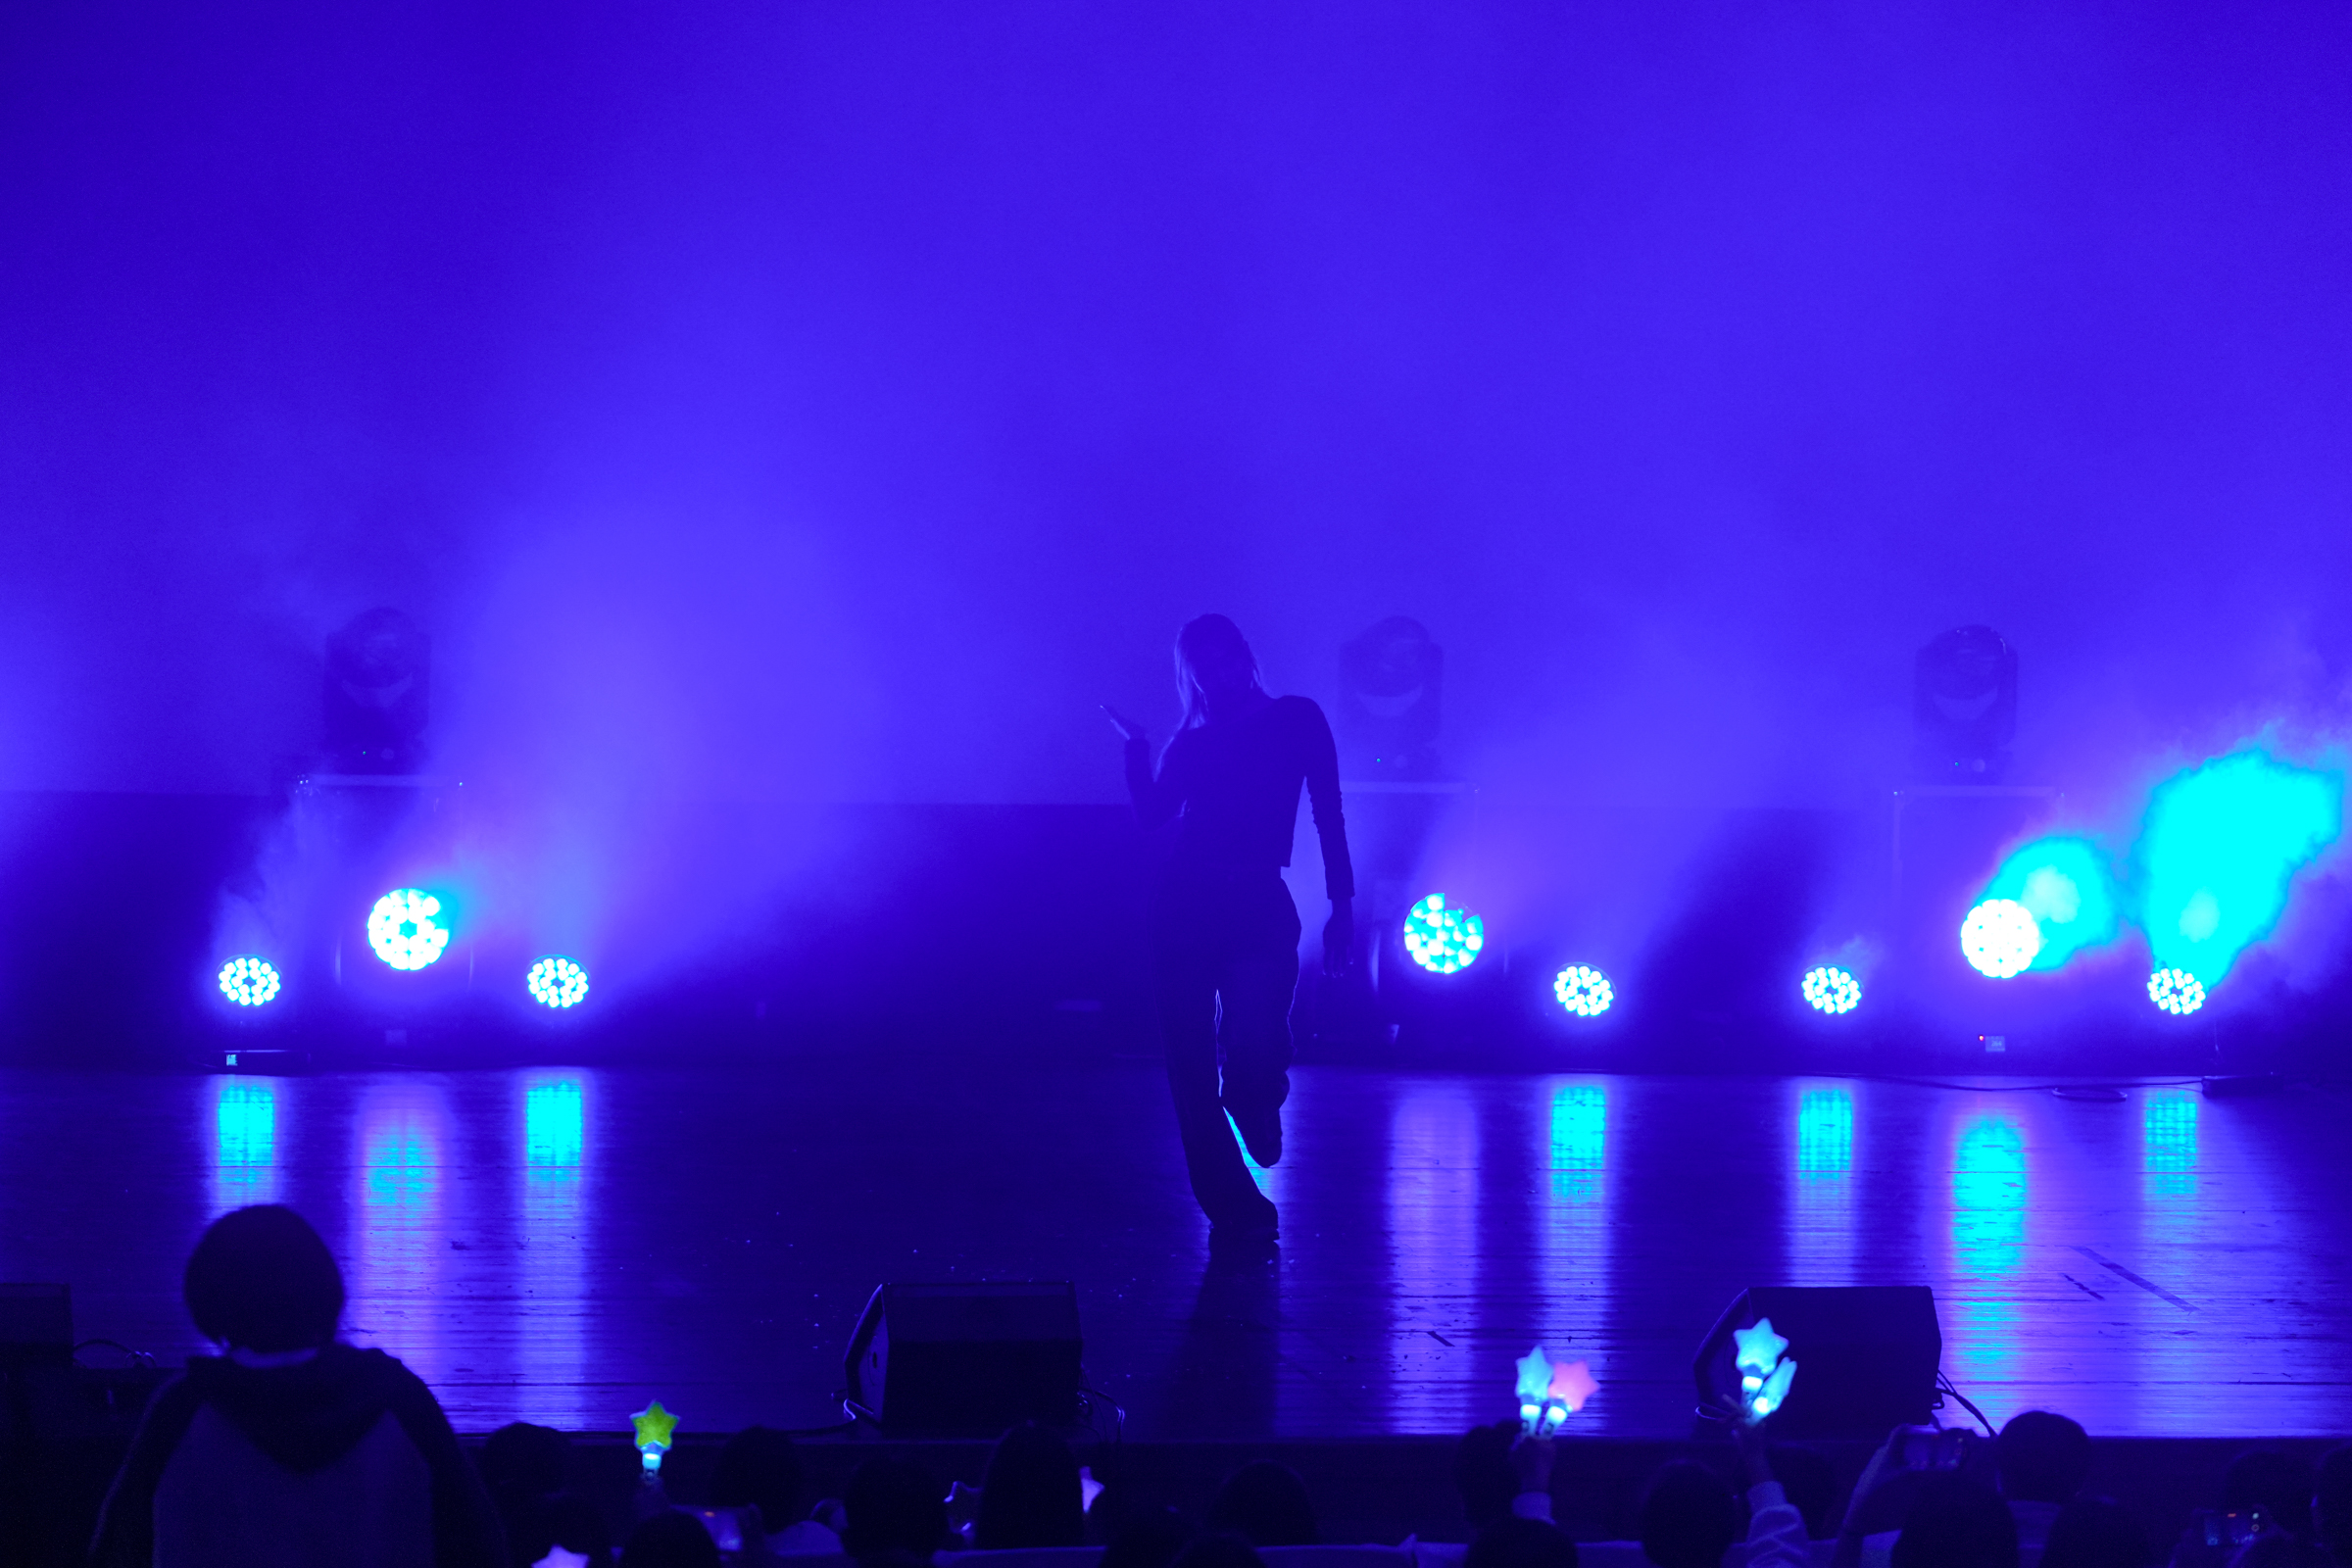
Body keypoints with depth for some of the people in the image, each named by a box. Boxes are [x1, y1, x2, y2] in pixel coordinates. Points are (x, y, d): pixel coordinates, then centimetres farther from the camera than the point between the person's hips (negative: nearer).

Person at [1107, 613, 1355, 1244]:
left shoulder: (1298, 720, 6)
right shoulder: (1192, 742, 14)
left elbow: (1328, 815, 1)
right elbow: (1153, 811, 1)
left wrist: (1342, 901, -5)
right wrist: (1137, 745, -2)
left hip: (1260, 907, -4)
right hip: (1186, 906, 4)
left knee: (1255, 1054, -19)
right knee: (1191, 1064, -2)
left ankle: (1256, 1109, 20)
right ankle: (1235, 1209, 8)